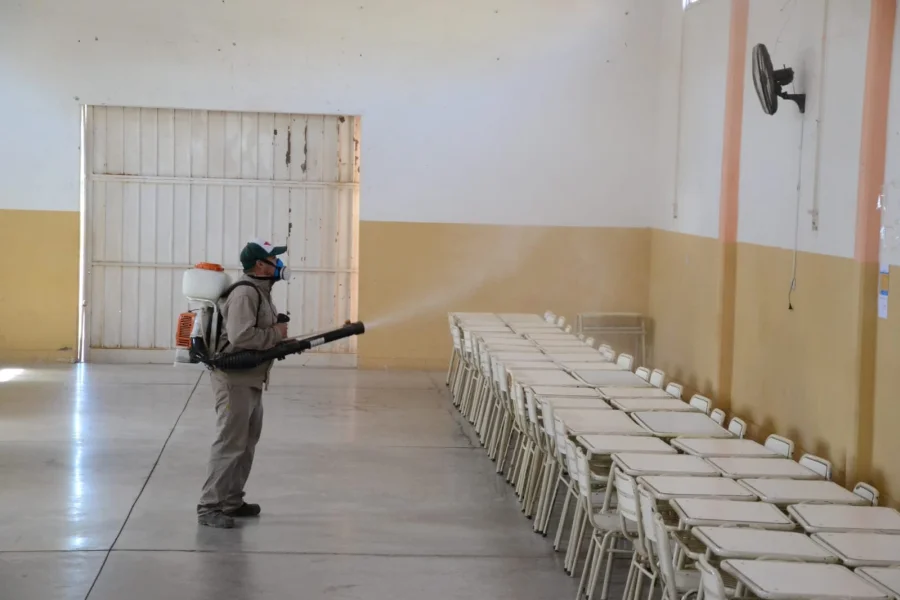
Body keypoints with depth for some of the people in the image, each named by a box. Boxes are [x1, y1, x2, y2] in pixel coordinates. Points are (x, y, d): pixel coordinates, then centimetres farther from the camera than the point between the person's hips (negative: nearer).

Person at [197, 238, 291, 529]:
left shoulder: (261, 291, 15)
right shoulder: (245, 292, -17)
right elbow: (240, 336, -28)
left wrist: (280, 337, 4)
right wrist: (276, 334, -16)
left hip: (251, 379, 11)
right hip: (235, 378, -11)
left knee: (246, 443, 16)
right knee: (229, 444, -10)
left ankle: (231, 501, 24)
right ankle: (209, 508, -7)